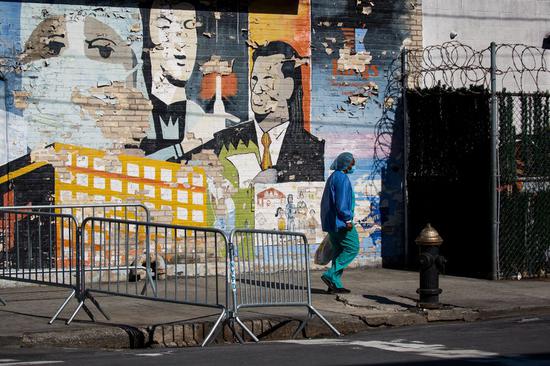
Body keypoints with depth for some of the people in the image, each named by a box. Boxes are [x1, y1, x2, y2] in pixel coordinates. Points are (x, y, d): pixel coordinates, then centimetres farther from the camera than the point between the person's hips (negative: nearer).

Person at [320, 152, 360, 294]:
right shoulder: (342, 178, -14)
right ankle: (331, 275, -11)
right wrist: (348, 220, -18)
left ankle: (335, 284, 8)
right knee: (352, 248, -6)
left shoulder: (333, 177, 18)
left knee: (339, 251, 11)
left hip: (331, 222, 10)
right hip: (340, 221, -10)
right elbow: (341, 203, -22)